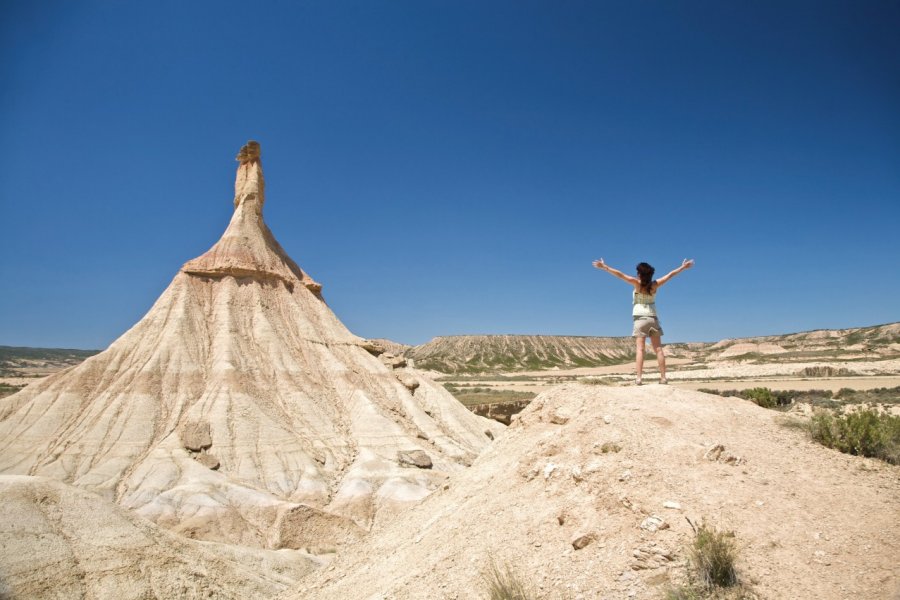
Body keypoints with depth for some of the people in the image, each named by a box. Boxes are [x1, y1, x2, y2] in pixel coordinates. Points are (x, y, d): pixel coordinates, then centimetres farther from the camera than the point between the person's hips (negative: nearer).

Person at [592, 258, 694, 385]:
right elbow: (670, 274, 10)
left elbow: (620, 274, -16)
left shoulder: (637, 283, -10)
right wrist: (683, 267, 23)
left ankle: (639, 378, -16)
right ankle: (663, 378, 7)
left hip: (641, 319, -3)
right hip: (653, 318, 3)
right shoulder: (655, 285, -1)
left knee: (640, 349, -8)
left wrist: (605, 267, -17)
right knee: (658, 349, 6)